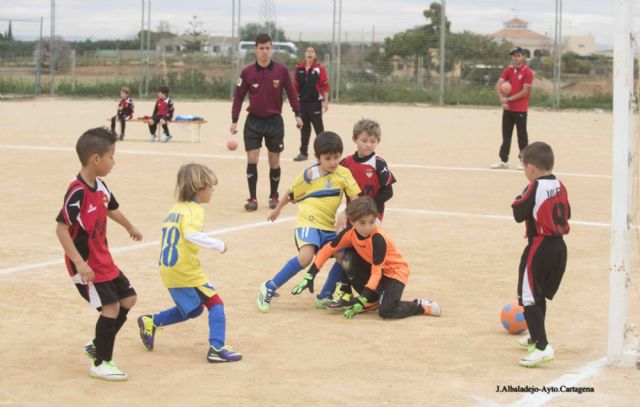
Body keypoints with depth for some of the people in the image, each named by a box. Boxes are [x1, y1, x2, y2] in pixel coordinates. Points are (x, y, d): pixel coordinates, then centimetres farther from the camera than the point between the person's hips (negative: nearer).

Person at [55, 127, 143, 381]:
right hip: (86, 264, -10)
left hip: (103, 260, 10)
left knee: (128, 298, 15)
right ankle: (101, 364, 2)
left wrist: (130, 228, 44)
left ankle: (97, 346, 27)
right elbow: (61, 228, -26)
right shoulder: (78, 192, -23)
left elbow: (111, 209, 26)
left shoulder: (100, 187, 5)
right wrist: (79, 263, -31)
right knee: (110, 305, -11)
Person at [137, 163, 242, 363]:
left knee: (193, 309, 23)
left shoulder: (175, 208, 13)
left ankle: (150, 322, 24)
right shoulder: (194, 210, -13)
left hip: (168, 270, 8)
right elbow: (191, 234, -30)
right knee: (215, 303, -1)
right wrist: (218, 245, -24)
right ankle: (217, 348, -11)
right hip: (187, 273, -8)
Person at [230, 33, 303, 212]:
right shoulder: (247, 72, -4)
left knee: (274, 162, 7)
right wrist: (234, 121, -3)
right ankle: (252, 198, 3)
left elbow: (291, 93, 2)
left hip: (274, 121, 0)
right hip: (253, 121, 0)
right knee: (252, 160, -5)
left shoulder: (281, 70, -5)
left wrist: (297, 114, -1)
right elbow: (239, 97, 1)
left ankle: (274, 196, 23)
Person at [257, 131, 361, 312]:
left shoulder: (343, 174, 1)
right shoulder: (309, 175, -3)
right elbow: (292, 194, 12)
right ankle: (269, 288, -13)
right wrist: (277, 209, 26)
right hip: (308, 222, -5)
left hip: (328, 226, 5)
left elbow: (355, 198, -5)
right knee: (306, 257, -27)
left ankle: (325, 297, 13)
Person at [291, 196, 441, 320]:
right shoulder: (350, 232, -16)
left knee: (386, 311, -27)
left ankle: (421, 306, 0)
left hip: (395, 270, -7)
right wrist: (309, 276, -11)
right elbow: (327, 250, -5)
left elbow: (376, 273, -30)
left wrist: (361, 300, -32)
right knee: (348, 262, -20)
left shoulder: (378, 239, -32)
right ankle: (373, 299, 2)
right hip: (373, 267, 7)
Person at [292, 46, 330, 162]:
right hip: (302, 102, 4)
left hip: (315, 103, -4)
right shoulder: (298, 68, 5)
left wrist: (326, 102, -10)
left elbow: (325, 86, -6)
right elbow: (295, 85, 12)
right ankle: (303, 153, 18)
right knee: (304, 128, 11)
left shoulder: (319, 68, -6)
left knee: (319, 128, -1)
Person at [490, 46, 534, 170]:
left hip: (520, 110, -5)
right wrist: (502, 100, -17)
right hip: (508, 108, 5)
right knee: (506, 135, 9)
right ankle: (503, 161, 14)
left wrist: (509, 99, -15)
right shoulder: (508, 70, 6)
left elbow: (525, 91, -15)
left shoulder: (527, 72, -9)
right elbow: (498, 85, -3)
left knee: (522, 135, 2)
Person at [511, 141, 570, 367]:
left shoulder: (534, 188, -16)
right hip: (559, 246, 8)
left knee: (529, 298, -8)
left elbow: (519, 214, -15)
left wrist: (518, 199, 2)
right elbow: (566, 214, 14)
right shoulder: (560, 186, 6)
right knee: (540, 295, 24)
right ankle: (537, 337, 39)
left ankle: (542, 347, -19)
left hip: (539, 248, -8)